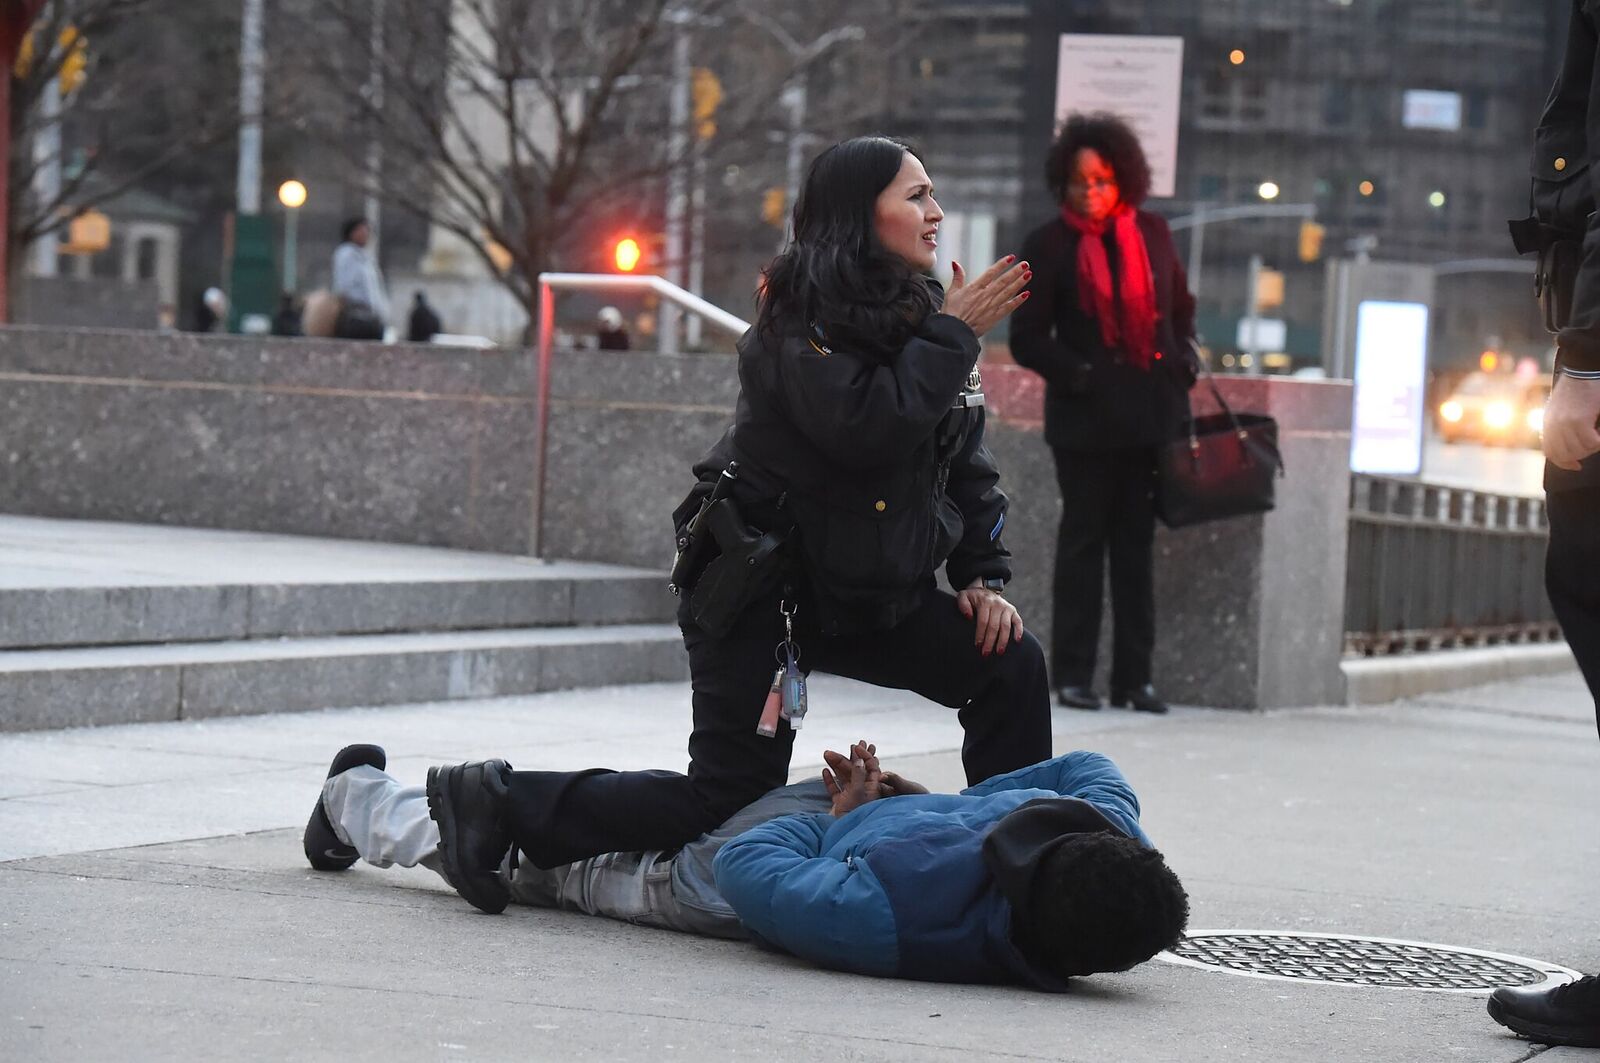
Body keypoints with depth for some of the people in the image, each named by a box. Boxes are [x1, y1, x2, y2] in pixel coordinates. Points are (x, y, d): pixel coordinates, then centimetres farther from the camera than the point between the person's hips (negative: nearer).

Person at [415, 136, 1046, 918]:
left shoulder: (917, 319, 10)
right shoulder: (801, 317, -15)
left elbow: (966, 464, 14)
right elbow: (866, 431, -30)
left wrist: (983, 577, 3)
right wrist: (953, 339, -21)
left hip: (868, 589, 8)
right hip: (763, 592, -8)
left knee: (1011, 664, -4)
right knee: (726, 802, -9)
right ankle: (496, 803, 0)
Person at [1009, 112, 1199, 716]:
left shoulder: (1151, 232, 7)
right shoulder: (1049, 246, -3)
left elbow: (1181, 306, 22)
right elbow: (1027, 339, -3)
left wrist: (1180, 362, 6)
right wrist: (1081, 375, -13)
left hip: (1150, 412, 3)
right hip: (1085, 418, -3)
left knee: (1136, 544, 6)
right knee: (1084, 540, 1)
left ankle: (1135, 676, 9)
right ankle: (1073, 675, 6)